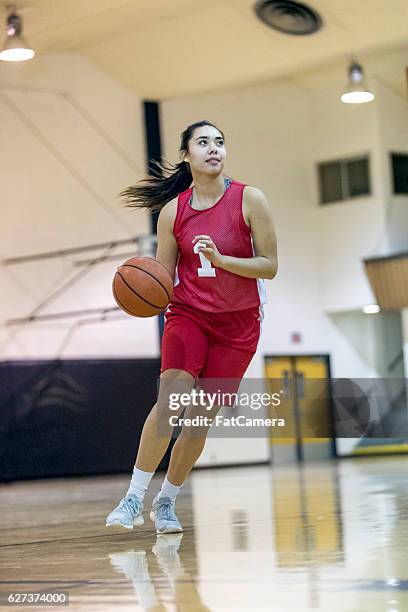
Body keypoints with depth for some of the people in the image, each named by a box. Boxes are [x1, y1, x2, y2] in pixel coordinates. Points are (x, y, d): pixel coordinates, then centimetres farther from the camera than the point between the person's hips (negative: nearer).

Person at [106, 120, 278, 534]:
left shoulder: (249, 200, -7)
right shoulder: (173, 210, -2)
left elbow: (269, 266, -8)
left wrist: (219, 258, -22)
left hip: (238, 324, 0)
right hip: (188, 315, 0)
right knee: (170, 398, -22)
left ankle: (166, 501, 19)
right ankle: (134, 497, -16)